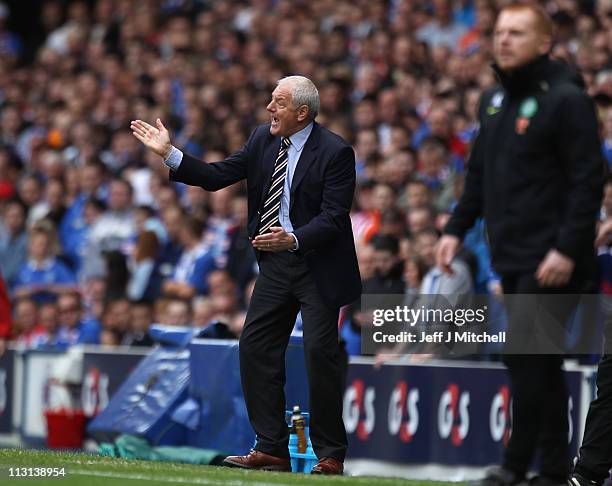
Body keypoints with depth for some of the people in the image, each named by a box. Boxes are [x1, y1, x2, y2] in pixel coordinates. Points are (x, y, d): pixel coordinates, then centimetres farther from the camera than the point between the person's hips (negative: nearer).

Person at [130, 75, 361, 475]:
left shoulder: (335, 153, -15)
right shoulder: (263, 140, 4)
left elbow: (333, 217, -20)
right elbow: (218, 176, 5)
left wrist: (293, 239, -35)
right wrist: (169, 154, -3)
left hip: (318, 265, -7)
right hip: (275, 262, 7)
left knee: (320, 351, -8)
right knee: (256, 346, 4)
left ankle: (331, 456, 1)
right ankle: (272, 449, 10)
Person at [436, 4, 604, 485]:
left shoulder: (566, 100, -11)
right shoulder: (494, 101, 14)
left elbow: (588, 180, -15)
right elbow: (480, 173, 23)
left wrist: (567, 250, -21)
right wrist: (456, 229, 14)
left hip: (553, 261, -8)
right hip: (511, 258, 8)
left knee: (526, 354, -12)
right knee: (539, 363, 11)